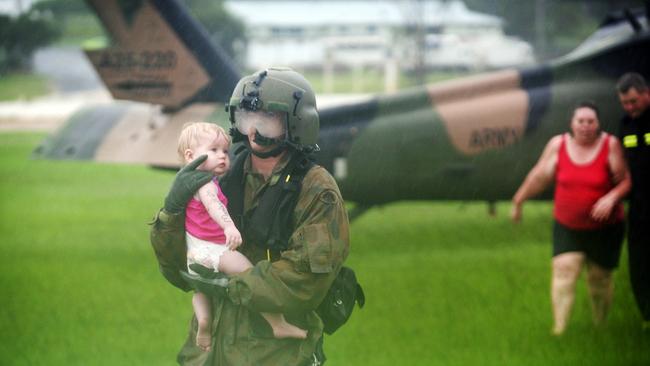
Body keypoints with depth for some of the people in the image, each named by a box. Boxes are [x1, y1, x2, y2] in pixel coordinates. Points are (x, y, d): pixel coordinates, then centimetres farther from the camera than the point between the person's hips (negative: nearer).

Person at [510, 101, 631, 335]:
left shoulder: (611, 145, -11)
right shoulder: (558, 145, -5)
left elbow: (626, 180, -7)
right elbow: (539, 176, 6)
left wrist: (612, 197, -26)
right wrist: (518, 201, 15)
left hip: (604, 228, -1)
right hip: (567, 226, 1)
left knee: (599, 277, 9)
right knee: (563, 269, -16)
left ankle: (600, 325, 31)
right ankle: (559, 329, -20)